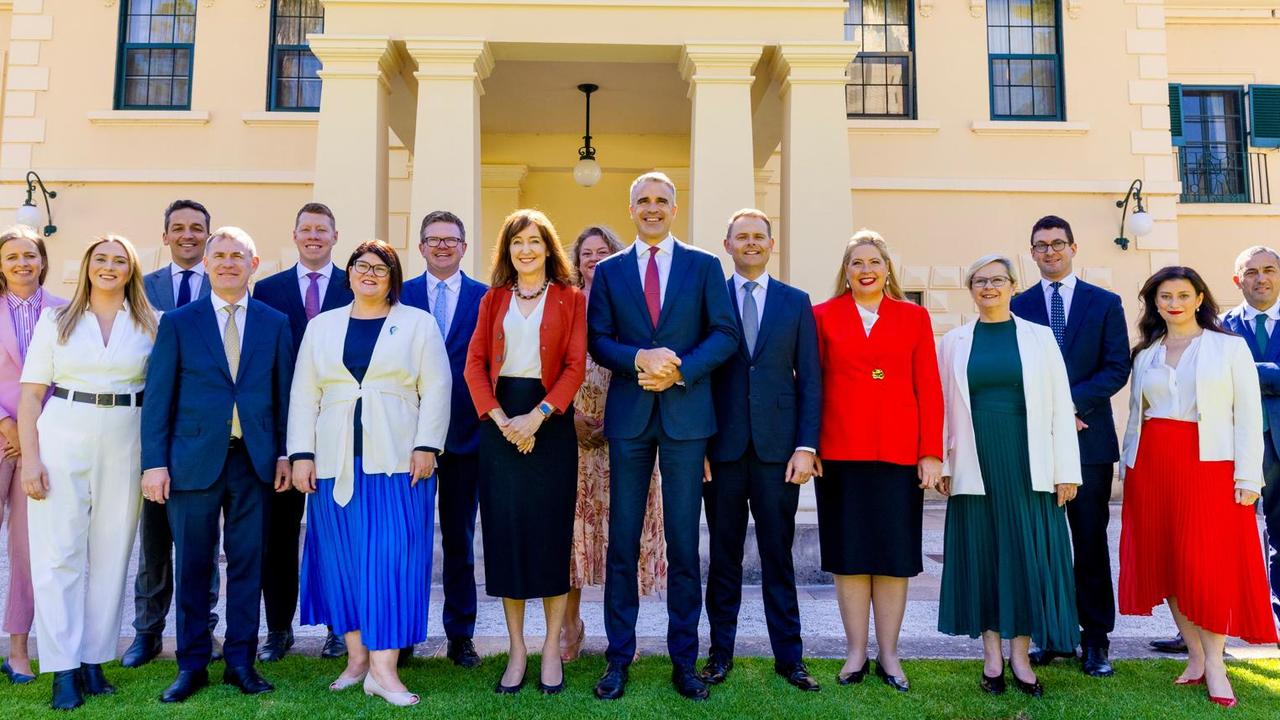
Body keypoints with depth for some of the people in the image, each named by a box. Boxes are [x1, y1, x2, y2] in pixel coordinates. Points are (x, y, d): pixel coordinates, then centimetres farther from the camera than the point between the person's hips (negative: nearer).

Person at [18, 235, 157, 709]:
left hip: (124, 448, 1)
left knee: (111, 555, 6)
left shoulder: (152, 325, 6)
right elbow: (31, 393, 3)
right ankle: (64, 670, 6)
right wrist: (30, 458, -6)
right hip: (62, 442, 0)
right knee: (59, 554, 0)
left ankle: (94, 661, 17)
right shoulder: (56, 321, 6)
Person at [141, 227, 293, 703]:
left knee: (248, 563, 7)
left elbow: (284, 394, 7)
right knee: (192, 566, 7)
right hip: (193, 461, -1)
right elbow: (158, 397, 1)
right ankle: (192, 665, 21)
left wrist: (284, 453, 2)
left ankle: (241, 662, 19)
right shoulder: (178, 323, 4)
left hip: (255, 462, 1)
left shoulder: (275, 324, 7)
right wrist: (154, 462, -4)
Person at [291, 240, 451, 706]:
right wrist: (301, 453, 2)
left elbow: (436, 388, -1)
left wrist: (426, 445, -10)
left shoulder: (418, 324, 6)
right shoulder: (321, 326, 14)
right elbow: (304, 394, 10)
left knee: (392, 556, -5)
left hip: (398, 459, -3)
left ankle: (383, 668, -1)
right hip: (336, 460, 3)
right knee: (342, 556, 6)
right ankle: (356, 657, 18)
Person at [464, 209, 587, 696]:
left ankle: (552, 649, 13)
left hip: (550, 420, -2)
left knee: (550, 529, 1)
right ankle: (517, 650, 15)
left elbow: (575, 365, -5)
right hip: (499, 421, 2)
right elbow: (475, 364, 3)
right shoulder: (493, 299, 12)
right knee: (504, 529, 4)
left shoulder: (570, 299, 5)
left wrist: (537, 416, -16)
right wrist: (499, 418, -11)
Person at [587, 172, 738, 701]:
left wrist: (679, 371, -14)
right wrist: (640, 358, -16)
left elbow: (726, 334, 0)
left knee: (684, 544, 5)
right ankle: (619, 658, 18)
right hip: (628, 416, 1)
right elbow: (598, 340, 3)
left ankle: (684, 661, 18)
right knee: (622, 543, 6)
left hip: (685, 414, -1)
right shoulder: (609, 271, 10)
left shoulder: (704, 266, 7)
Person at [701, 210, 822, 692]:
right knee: (724, 556, 9)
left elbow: (810, 380, 4)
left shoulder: (796, 303, 8)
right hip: (722, 447, 0)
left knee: (778, 556, 8)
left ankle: (788, 655, 20)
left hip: (778, 448, 0)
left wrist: (806, 446, -4)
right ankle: (721, 652, 22)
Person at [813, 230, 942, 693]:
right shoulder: (824, 316, 6)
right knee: (848, 554, 6)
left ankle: (889, 654, 19)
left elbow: (929, 389, 4)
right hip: (841, 452, 0)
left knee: (894, 555, 6)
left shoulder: (914, 317, 8)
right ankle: (856, 653, 18)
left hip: (899, 454, 1)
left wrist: (931, 453, -2)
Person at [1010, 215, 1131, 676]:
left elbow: (1117, 368, -1)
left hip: (1088, 438, -1)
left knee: (1091, 542, 5)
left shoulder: (1105, 303, 7)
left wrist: (1070, 401, -14)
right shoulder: (1018, 306, 7)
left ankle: (1095, 639, 14)